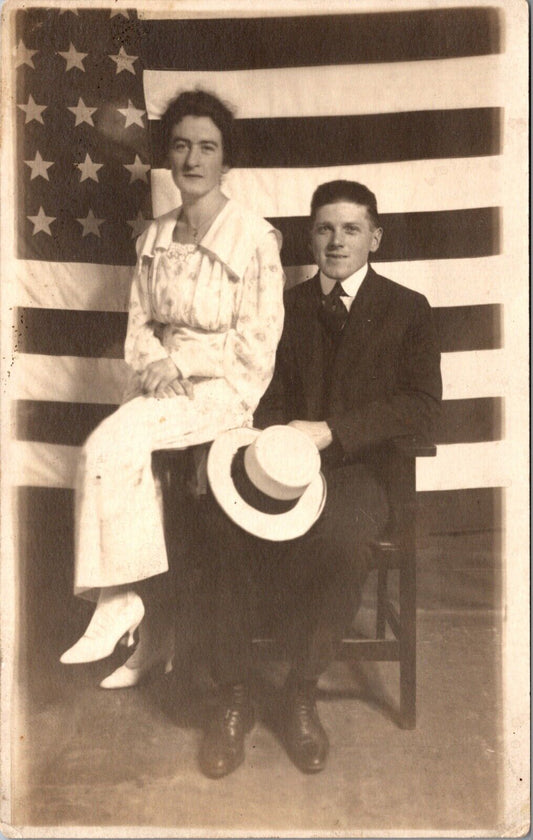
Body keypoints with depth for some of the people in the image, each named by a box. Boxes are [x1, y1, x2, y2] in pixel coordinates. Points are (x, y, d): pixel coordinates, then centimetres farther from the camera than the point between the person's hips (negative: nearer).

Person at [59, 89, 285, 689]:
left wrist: (180, 362, -14)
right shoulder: (155, 238, 11)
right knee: (131, 462, -22)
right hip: (162, 383, 5)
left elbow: (257, 342, -9)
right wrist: (154, 363, -9)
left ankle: (120, 604, -10)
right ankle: (154, 632, -7)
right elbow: (139, 324, 12)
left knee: (109, 447, -27)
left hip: (225, 388, -5)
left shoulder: (254, 239, -7)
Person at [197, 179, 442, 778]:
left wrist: (332, 431, -13)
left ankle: (301, 694, -16)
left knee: (342, 535, -35)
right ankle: (233, 695, -17)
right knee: (223, 520, -29)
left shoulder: (407, 310, 11)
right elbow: (268, 397, 15)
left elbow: (422, 406, -1)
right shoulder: (286, 306, 20)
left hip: (356, 468, -2)